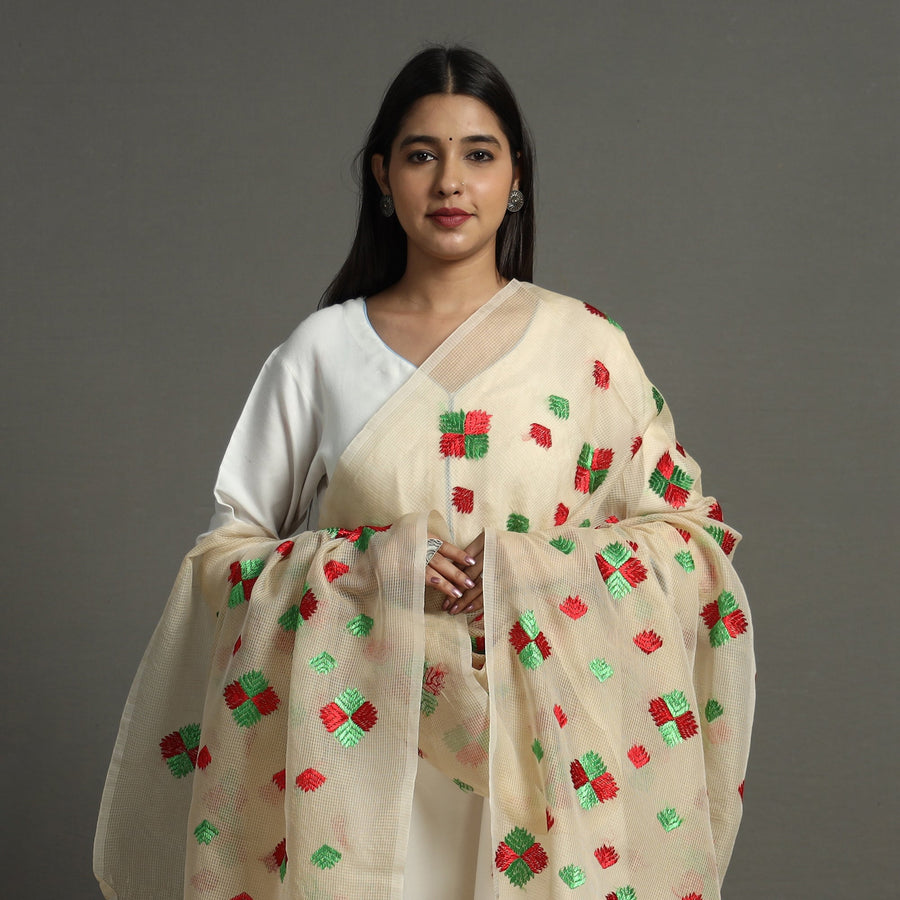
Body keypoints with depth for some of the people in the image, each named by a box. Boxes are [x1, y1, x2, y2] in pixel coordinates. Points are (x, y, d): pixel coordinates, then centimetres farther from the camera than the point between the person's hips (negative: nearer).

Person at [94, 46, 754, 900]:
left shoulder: (585, 345, 1)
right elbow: (225, 550, 3)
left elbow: (687, 533, 3)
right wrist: (363, 564, -14)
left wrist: (536, 569, -13)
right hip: (359, 740, 0)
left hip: (537, 747, 0)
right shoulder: (321, 349, 2)